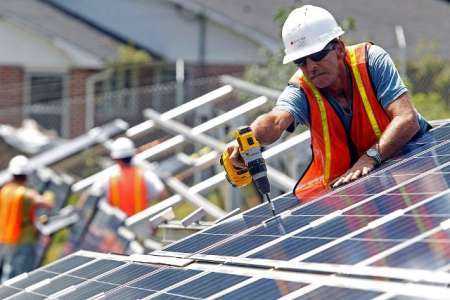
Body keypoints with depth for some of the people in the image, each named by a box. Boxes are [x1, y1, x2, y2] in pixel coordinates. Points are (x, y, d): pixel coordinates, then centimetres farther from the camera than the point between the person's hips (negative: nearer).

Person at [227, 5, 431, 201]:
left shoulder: (371, 60, -16)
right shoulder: (301, 91, -14)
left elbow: (407, 120, -25)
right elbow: (275, 121, -37)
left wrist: (371, 157, -40)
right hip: (341, 181, 2)